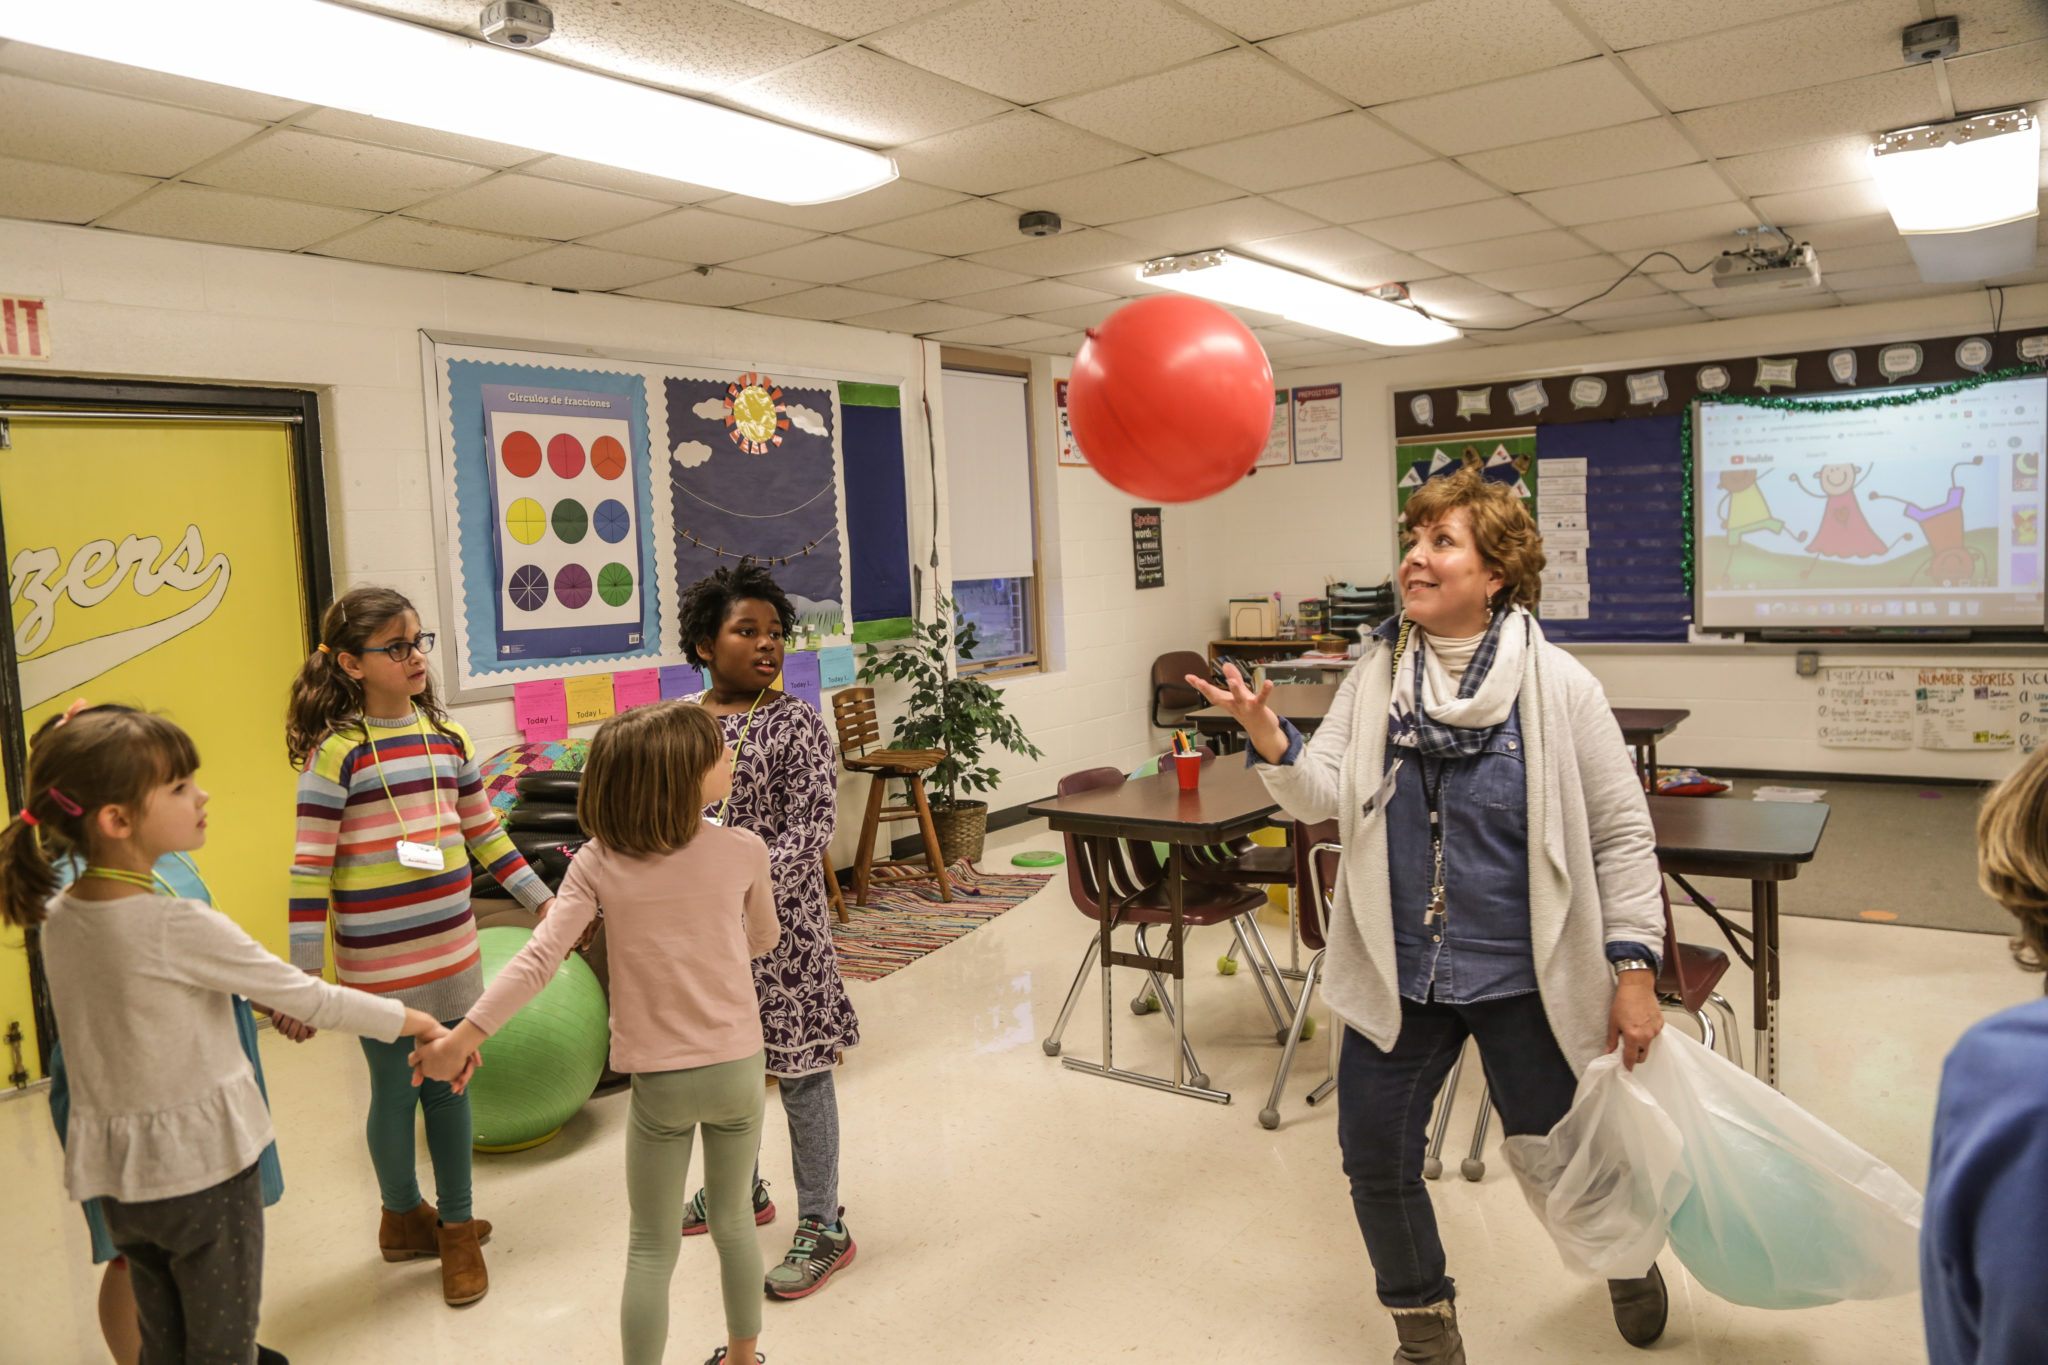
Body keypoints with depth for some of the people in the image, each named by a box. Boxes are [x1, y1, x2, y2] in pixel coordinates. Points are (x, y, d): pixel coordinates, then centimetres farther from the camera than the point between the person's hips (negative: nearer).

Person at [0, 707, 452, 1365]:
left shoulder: (56, 915, -4)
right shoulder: (183, 928, -25)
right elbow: (310, 999, -16)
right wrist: (415, 1022, -6)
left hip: (114, 1164, 7)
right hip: (202, 1162, -7)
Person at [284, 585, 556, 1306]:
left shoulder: (448, 738, 4)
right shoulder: (335, 752, -12)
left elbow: (484, 831, 14)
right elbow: (310, 870, -11)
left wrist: (544, 900, 15)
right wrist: (304, 976, -12)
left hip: (453, 953, 5)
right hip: (378, 967, -4)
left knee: (449, 1085, 13)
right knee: (395, 1091, 11)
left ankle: (457, 1228, 29)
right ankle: (402, 1214, 36)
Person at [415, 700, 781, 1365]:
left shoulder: (597, 864, -11)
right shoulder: (745, 850, -10)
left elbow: (539, 960, -20)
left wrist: (462, 1037, -18)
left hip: (659, 1079, -1)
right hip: (738, 1067, 1)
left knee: (652, 1248, 15)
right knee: (733, 1222, 23)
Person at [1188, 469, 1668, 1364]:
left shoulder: (1557, 687, -10)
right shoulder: (1376, 676, -1)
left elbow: (1621, 835, -6)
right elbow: (1326, 796, -8)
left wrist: (1634, 972, -9)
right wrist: (1269, 739, -28)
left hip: (1523, 977, -2)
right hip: (1397, 971, 3)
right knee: (1375, 1154, 7)